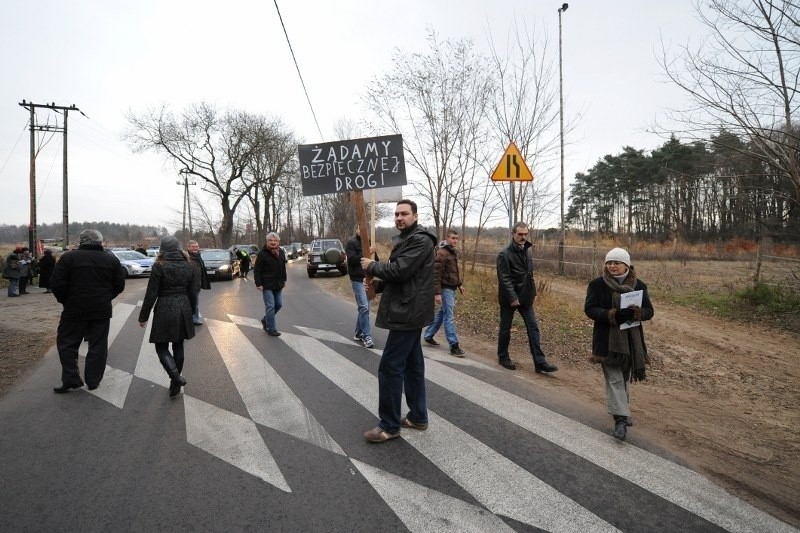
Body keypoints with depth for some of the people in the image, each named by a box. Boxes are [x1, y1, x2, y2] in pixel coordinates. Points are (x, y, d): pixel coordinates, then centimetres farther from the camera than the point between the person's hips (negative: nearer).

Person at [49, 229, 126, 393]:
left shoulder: (69, 257, -4)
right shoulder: (112, 259, 2)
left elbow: (56, 283, -8)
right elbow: (120, 285, 4)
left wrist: (65, 300, 7)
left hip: (75, 310, -2)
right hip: (102, 311, 2)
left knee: (67, 343, 12)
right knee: (98, 346, 8)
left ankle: (71, 380, 9)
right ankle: (93, 381, 14)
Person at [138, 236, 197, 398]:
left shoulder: (159, 266, -10)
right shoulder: (189, 266, 3)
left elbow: (151, 294, -9)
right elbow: (193, 293, 6)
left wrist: (143, 316, 1)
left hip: (164, 310, -4)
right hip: (183, 309, 5)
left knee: (161, 347, 7)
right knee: (178, 346, 14)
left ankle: (176, 376, -14)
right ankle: (175, 384, 21)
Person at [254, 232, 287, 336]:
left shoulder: (281, 253, 7)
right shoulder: (262, 253, -11)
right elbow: (257, 270, -11)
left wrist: (284, 280, 16)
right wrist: (258, 284, -15)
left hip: (278, 285, 7)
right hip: (267, 285, -6)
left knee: (279, 304, 11)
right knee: (270, 306, -5)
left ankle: (265, 320, 32)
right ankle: (271, 329, 5)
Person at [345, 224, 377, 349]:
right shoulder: (351, 243, -4)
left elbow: (376, 260, 16)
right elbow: (352, 259, -18)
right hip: (358, 280, -7)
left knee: (364, 308, 11)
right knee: (364, 307, -14)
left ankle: (358, 333, 23)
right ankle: (367, 336, -9)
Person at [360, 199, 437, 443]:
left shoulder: (421, 240, -15)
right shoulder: (404, 239, 18)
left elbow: (399, 270, -24)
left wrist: (371, 266, -9)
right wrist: (377, 285, 5)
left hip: (408, 313, -10)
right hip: (408, 311, 10)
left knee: (390, 367, -6)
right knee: (412, 365, 15)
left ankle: (389, 425, 6)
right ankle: (417, 416, 26)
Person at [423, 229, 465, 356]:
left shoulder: (453, 252, 12)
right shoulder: (442, 253, -17)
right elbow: (436, 274, -20)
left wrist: (459, 284, 21)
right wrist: (437, 293, -23)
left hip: (452, 288, 9)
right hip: (445, 288, -9)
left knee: (442, 313, 17)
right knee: (449, 317, -5)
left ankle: (428, 336, 29)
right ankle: (454, 345, 0)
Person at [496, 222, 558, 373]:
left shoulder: (527, 251, 9)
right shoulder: (504, 254, -14)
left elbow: (529, 275, 15)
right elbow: (504, 278, -18)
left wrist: (533, 292, 9)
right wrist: (512, 298, -22)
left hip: (525, 298, 6)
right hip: (509, 298, -6)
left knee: (533, 328, 2)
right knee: (505, 329, 8)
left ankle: (540, 362, 5)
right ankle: (503, 357, 24)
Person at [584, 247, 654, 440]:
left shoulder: (639, 285, 3)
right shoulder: (597, 284, -5)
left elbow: (649, 311, 0)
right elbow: (589, 308, -10)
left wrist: (635, 312, -24)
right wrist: (612, 315, -26)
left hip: (630, 338, 3)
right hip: (607, 339, -3)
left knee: (624, 377, 17)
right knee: (614, 379, -6)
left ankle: (621, 409, 38)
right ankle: (620, 419, -3)